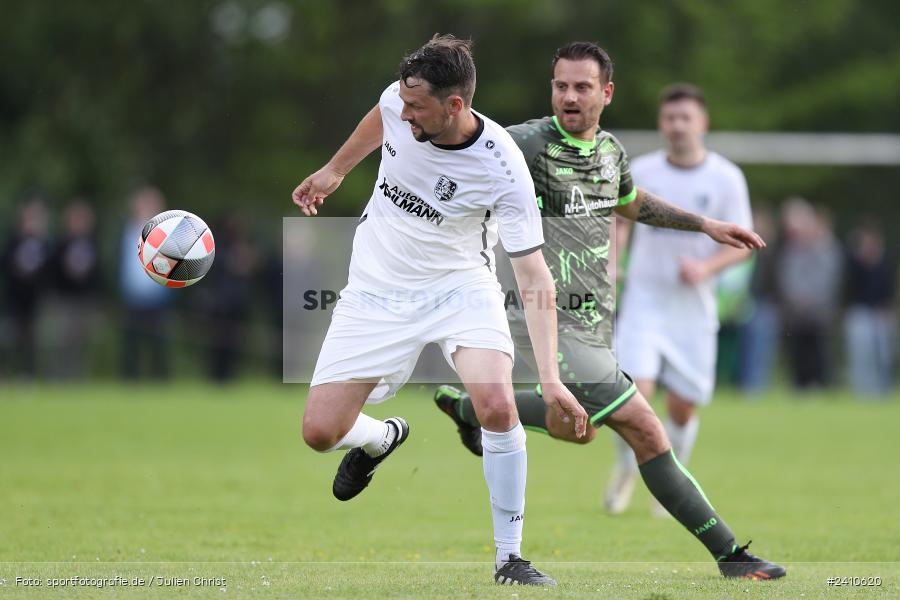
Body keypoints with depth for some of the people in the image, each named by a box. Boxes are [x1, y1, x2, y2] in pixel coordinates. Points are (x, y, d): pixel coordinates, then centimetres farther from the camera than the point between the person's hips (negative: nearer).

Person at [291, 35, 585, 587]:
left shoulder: (503, 169, -26)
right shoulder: (399, 102, -16)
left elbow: (535, 278, -24)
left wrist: (551, 378, -32)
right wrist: (334, 171, 25)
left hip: (459, 286, -3)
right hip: (377, 289, 4)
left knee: (497, 405, -29)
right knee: (320, 433, -4)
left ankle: (510, 558, -12)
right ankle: (380, 439, 35)